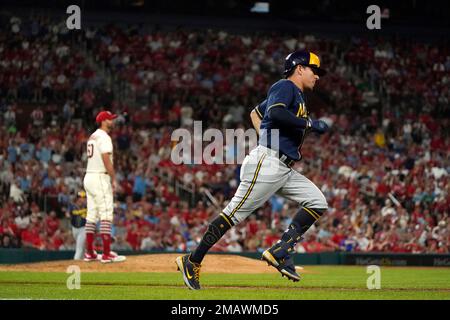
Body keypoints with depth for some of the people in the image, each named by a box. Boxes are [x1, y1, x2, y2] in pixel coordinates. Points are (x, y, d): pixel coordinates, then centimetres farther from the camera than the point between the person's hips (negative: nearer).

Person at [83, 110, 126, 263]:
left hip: (89, 177, 10)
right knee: (106, 215, -11)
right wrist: (113, 179, -16)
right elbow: (106, 159, -20)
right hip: (100, 178, -10)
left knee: (91, 215, 11)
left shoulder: (92, 137, 18)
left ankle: (89, 253, 12)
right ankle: (107, 254, -15)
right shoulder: (104, 137, -11)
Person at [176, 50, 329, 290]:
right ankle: (192, 261, -2)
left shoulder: (296, 95, 22)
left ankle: (279, 252, -5)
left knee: (317, 202, 1)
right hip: (267, 164, -10)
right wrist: (309, 123, -20)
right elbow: (274, 112, -26)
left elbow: (258, 111, 33)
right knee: (235, 214, -9)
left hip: (284, 171, 10)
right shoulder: (285, 87, -6)